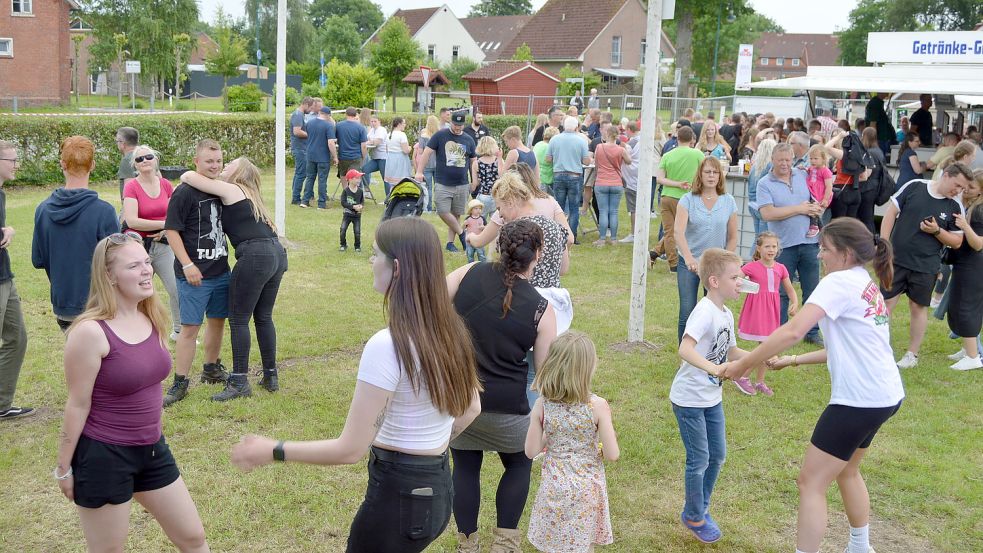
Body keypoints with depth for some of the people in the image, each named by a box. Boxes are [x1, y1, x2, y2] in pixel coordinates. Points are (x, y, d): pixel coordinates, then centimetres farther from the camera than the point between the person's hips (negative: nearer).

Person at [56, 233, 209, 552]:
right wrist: (64, 467, -8)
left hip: (152, 448, 7)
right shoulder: (91, 332, -22)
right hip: (102, 456, -7)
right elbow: (78, 405, -16)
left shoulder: (152, 318, 0)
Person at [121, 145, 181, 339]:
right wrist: (164, 224, -18)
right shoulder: (131, 187, -9)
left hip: (163, 245, 4)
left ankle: (178, 330, 20)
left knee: (178, 289, 1)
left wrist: (167, 230, -10)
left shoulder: (166, 185, 3)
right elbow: (132, 221, -18)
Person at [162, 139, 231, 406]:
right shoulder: (184, 192, -14)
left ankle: (211, 369, 35)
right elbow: (172, 231, -14)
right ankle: (180, 382, 6)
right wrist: (187, 265, -19)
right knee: (190, 327, -3)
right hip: (194, 274, -7)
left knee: (218, 320, 17)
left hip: (220, 271, 7)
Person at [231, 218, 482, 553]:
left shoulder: (386, 346, -25)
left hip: (398, 492, -7)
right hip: (439, 487, 7)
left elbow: (350, 450, -21)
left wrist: (273, 451, -11)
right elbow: (471, 409, 14)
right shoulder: (451, 330, -1)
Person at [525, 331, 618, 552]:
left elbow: (531, 451, -5)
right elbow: (612, 455, -13)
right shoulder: (598, 406, -17)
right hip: (587, 489, -1)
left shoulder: (542, 406, -11)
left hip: (555, 487, 1)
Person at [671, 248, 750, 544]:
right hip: (689, 399, -9)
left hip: (712, 398, 9)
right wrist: (713, 368, -47)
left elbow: (732, 351, 17)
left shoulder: (727, 314, 4)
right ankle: (693, 516, 23)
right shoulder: (705, 312, -24)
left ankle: (701, 509, 36)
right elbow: (685, 349, -37)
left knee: (717, 455, 17)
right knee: (699, 459, 1)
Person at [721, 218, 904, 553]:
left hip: (859, 399, -10)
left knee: (811, 483, -2)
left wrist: (743, 365, -19)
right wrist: (793, 361, 13)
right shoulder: (868, 287, 15)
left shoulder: (840, 281, -14)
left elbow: (793, 331, -25)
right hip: (886, 395, 10)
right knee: (846, 470, 28)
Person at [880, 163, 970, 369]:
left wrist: (936, 231, -15)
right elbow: (891, 213, -1)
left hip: (925, 267, 1)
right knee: (886, 303, 2)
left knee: (918, 307, 10)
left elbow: (956, 242, 4)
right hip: (896, 259, -1)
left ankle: (912, 354, 22)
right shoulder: (914, 187, -5)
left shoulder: (955, 208, -1)